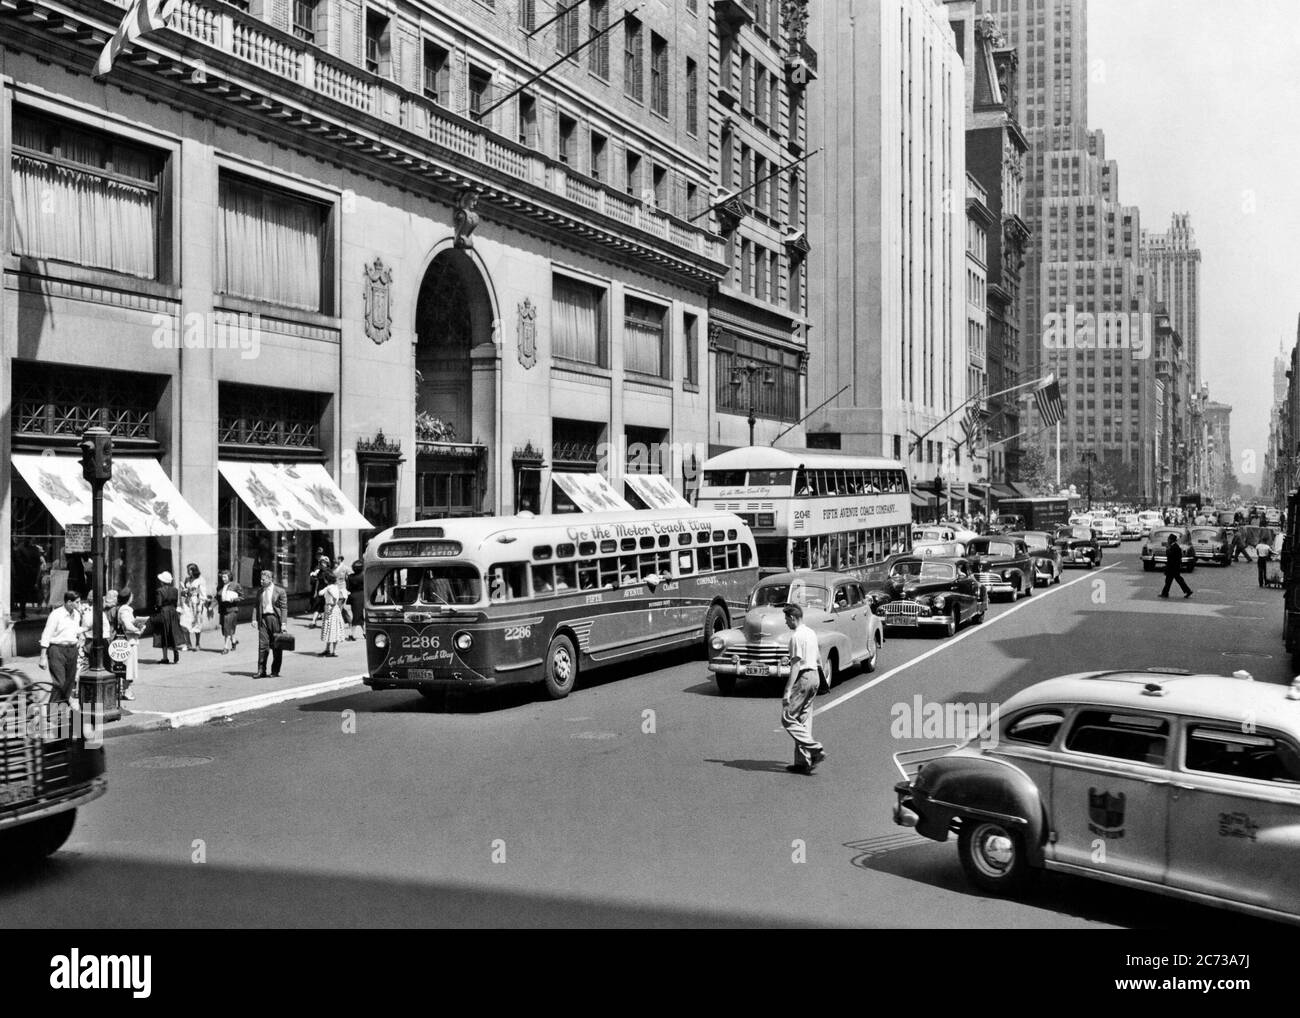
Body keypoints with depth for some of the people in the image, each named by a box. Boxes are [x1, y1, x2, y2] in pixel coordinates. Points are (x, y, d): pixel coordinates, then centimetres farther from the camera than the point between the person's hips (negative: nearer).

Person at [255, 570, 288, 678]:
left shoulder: (279, 591, -4)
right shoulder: (259, 591, 11)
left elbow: (284, 608, -6)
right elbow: (257, 606, 14)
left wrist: (283, 623, -12)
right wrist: (255, 619, 3)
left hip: (275, 618, -4)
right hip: (263, 618, 4)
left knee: (276, 647, 3)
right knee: (262, 645, -2)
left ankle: (275, 671, 13)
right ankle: (261, 670, 0)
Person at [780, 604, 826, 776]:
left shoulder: (796, 636, -14)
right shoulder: (811, 633, 14)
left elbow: (796, 665, -20)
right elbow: (819, 660, 20)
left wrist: (787, 691, -20)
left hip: (803, 678, -9)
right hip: (814, 677, 9)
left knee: (788, 718, -5)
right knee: (804, 720, 11)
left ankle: (816, 749, -13)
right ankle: (803, 762, 10)